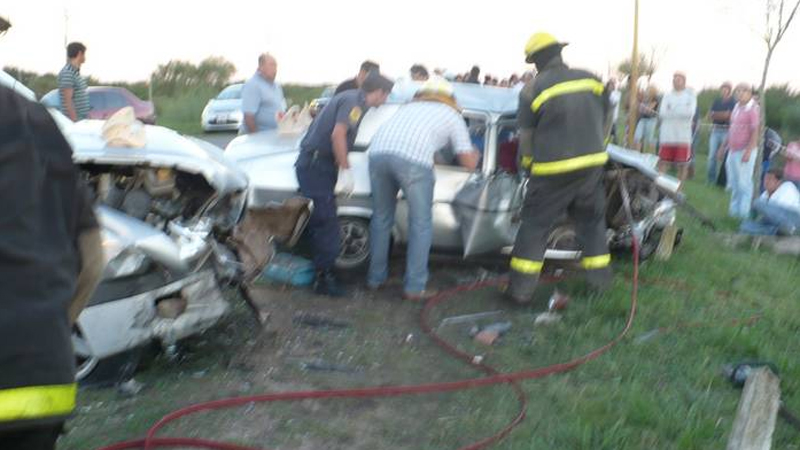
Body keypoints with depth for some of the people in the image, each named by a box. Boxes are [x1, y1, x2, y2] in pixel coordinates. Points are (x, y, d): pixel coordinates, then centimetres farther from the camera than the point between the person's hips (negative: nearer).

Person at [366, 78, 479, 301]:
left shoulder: (409, 106, 36)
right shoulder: (452, 115, 25)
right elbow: (469, 163, 23)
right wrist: (475, 155, 47)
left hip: (378, 152, 5)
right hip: (412, 159, -4)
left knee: (381, 218, 21)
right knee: (421, 224, 11)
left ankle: (376, 278, 30)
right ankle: (414, 287, 12)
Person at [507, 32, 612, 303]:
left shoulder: (533, 90, -7)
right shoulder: (590, 79, 5)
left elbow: (526, 136, -2)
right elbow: (606, 120, 15)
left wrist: (527, 161, 16)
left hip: (554, 170, -4)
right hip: (592, 165, 4)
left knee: (535, 225, 5)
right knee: (591, 220, 20)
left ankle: (521, 289, 6)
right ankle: (600, 280, 29)